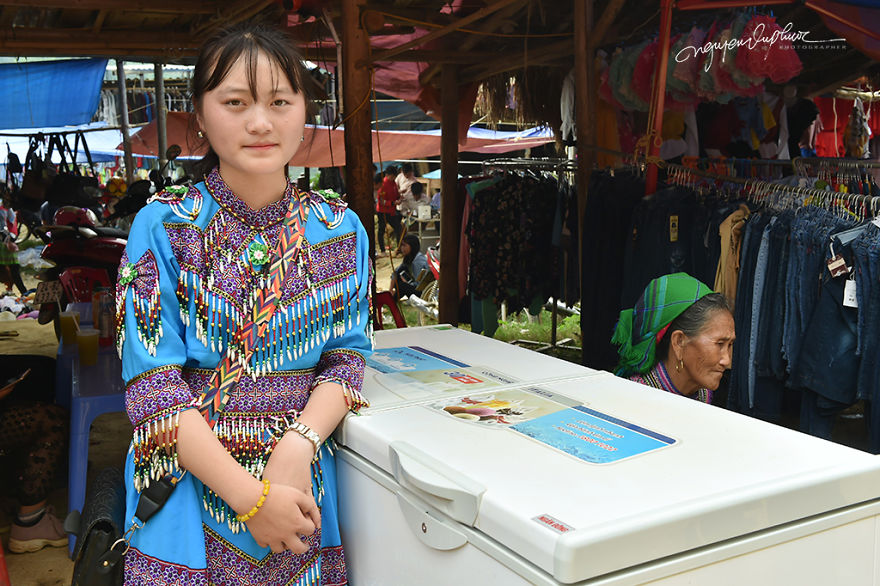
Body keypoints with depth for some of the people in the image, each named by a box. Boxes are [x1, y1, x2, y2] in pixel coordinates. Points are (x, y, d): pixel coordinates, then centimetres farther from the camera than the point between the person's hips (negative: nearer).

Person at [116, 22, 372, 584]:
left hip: (302, 481, 3)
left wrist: (300, 443, -18)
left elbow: (347, 355, 1)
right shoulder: (162, 227, -8)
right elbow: (153, 386, -12)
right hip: (192, 487, -2)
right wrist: (251, 496, -19)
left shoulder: (341, 230, 0)